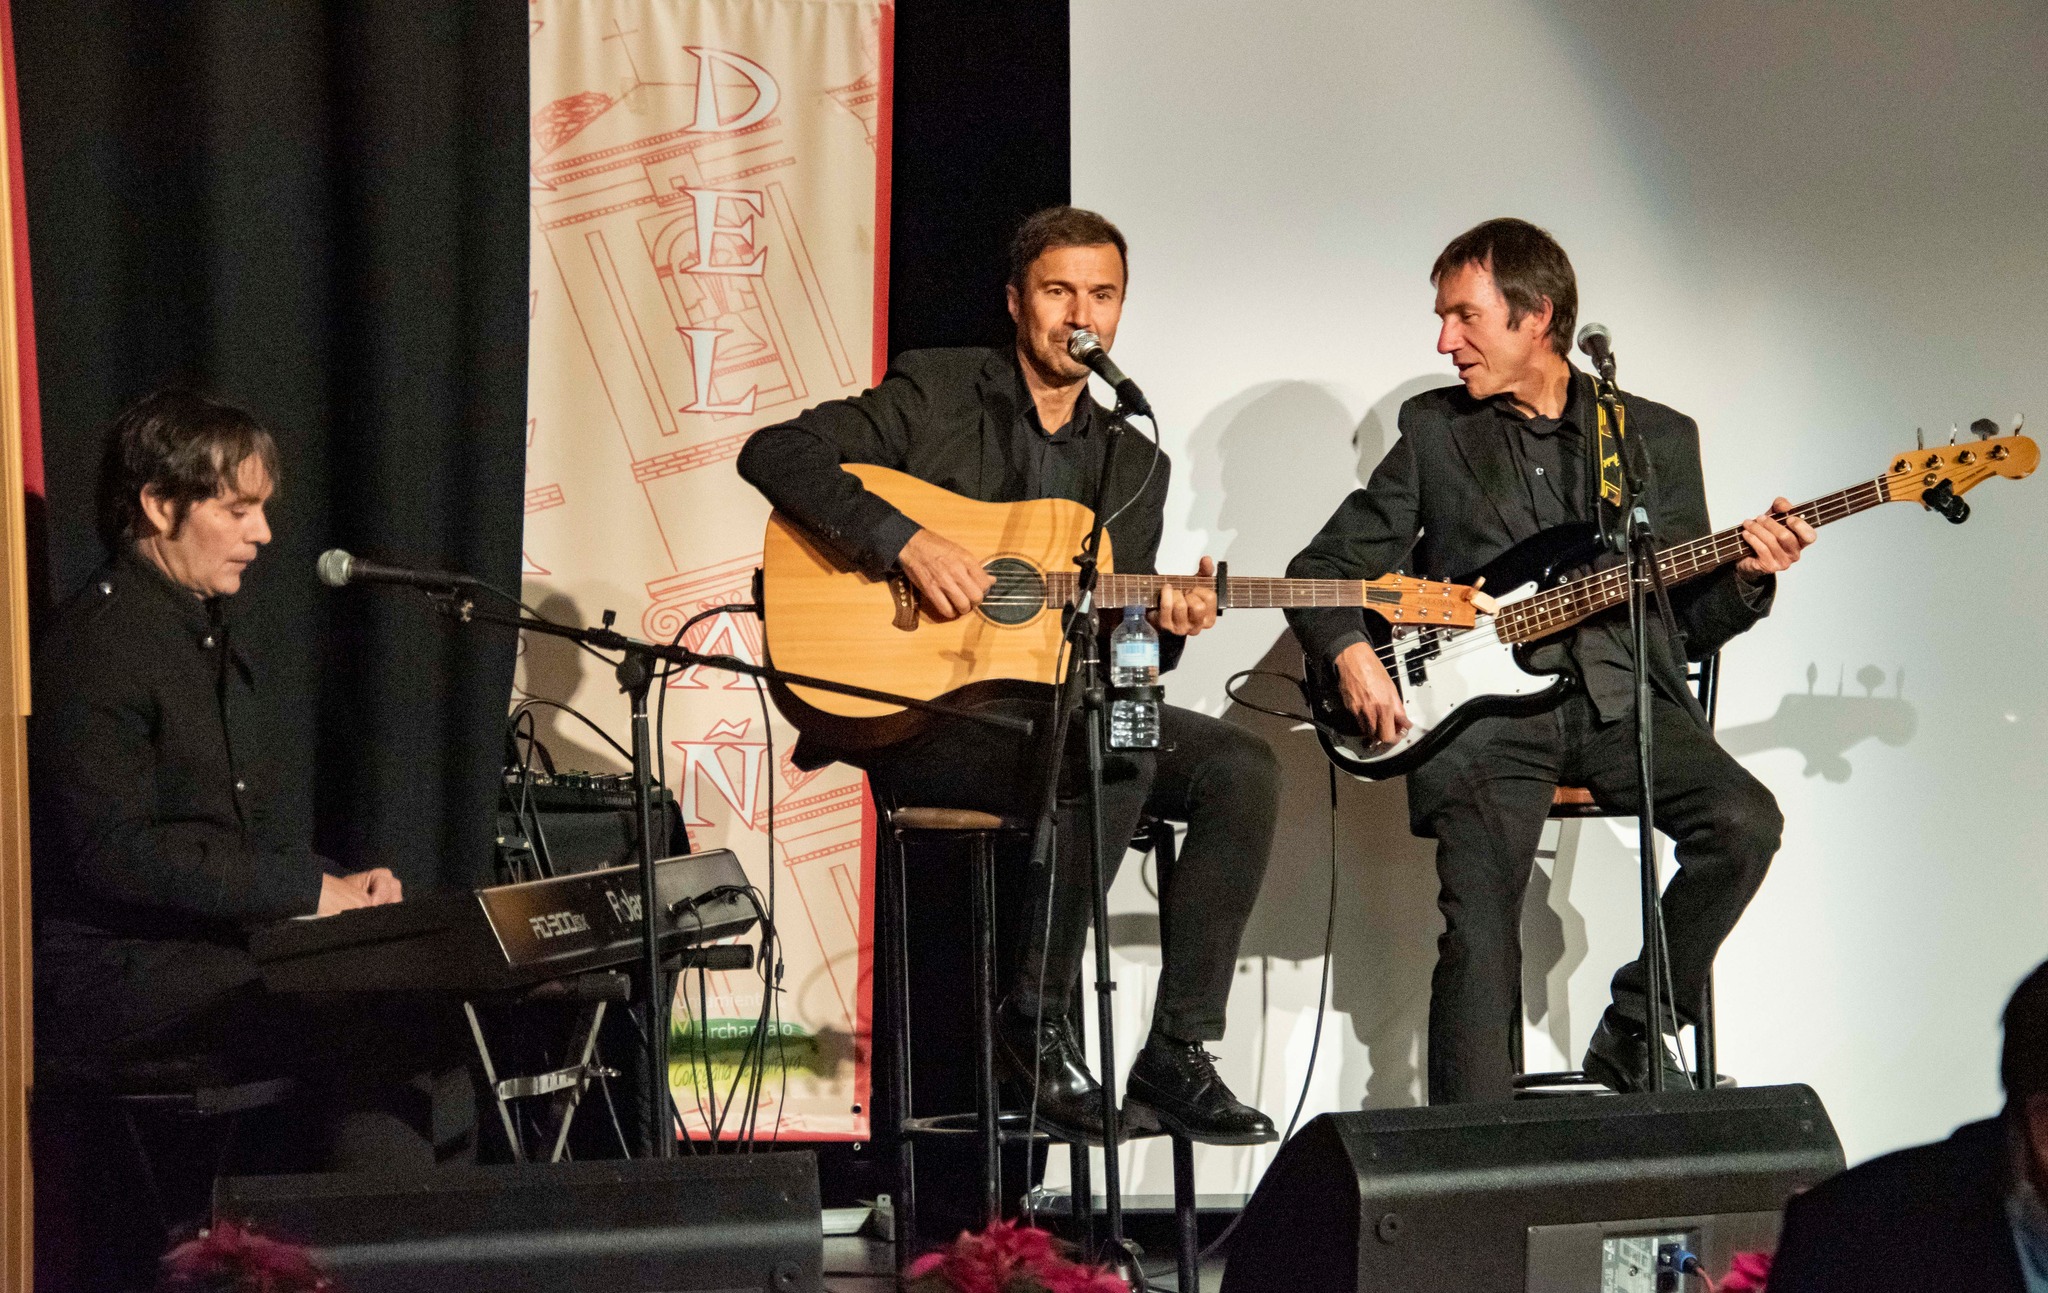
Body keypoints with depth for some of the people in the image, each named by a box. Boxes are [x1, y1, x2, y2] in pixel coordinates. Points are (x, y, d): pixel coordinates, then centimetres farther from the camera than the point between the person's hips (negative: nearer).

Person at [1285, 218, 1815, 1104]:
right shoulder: (1434, 430, 14)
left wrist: (1744, 578, -6)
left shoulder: (1657, 437, 15)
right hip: (1484, 704, -1)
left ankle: (1632, 1035, -7)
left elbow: (1691, 623, 15)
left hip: (1623, 699, 1)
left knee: (1744, 822, -25)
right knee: (1480, 930, -22)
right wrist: (1349, 651, -5)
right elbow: (1323, 567, 14)